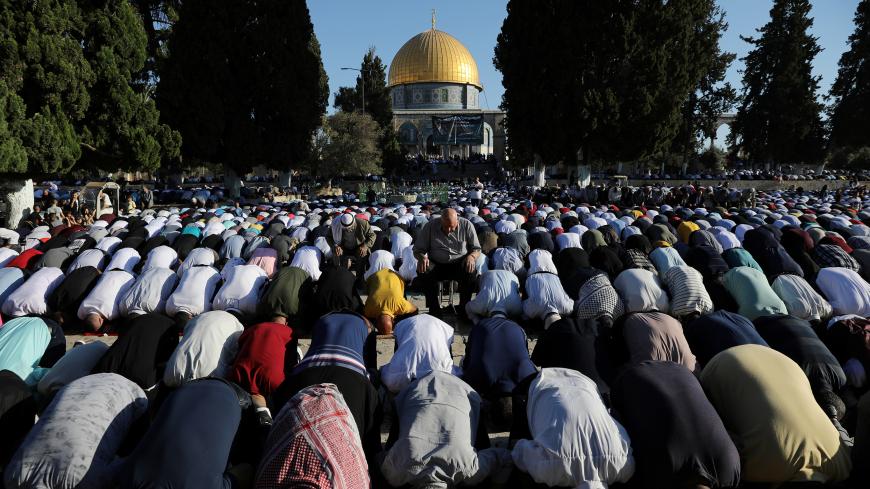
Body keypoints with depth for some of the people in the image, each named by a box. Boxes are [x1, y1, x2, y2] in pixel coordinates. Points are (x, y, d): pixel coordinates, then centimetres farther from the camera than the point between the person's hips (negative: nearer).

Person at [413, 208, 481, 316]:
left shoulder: (466, 225, -1)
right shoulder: (430, 226, -2)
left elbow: (477, 249, 4)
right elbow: (418, 249, 2)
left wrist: (471, 256, -19)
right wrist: (422, 257, -22)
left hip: (460, 263, 0)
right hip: (436, 264, 1)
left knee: (470, 272, -33)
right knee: (423, 272, -31)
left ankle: (464, 308, -11)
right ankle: (434, 308, -14)